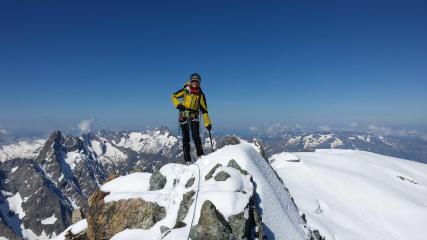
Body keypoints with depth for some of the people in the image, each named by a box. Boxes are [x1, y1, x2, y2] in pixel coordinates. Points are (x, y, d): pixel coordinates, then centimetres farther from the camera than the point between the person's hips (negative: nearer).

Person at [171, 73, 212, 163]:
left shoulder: (200, 95, 0)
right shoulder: (185, 90, -2)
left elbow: (204, 110, 0)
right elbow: (174, 96, 11)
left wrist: (207, 123, -5)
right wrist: (178, 104, -9)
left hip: (194, 117, 0)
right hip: (183, 117, 0)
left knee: (196, 136, -15)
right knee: (185, 138, 2)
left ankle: (200, 156, -1)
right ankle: (187, 160, 10)